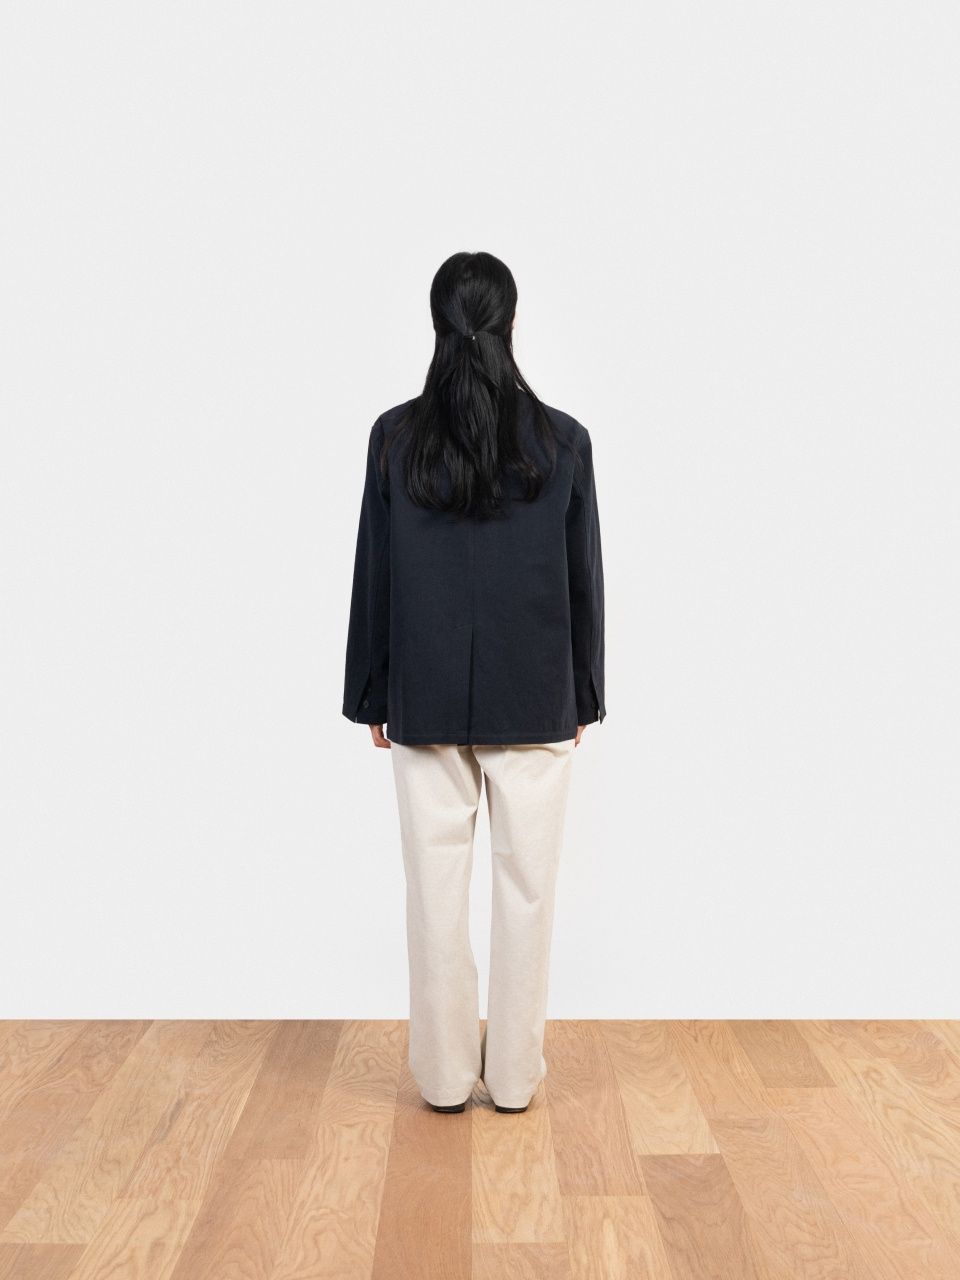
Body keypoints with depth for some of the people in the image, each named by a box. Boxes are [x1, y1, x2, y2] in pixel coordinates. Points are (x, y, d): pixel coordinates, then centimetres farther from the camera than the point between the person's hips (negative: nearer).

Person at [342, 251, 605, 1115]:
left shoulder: (396, 436, -3)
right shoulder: (562, 439, -3)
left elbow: (373, 574, 0)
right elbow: (584, 577, 1)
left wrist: (372, 696, 9)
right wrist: (585, 694, 11)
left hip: (425, 701, 1)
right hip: (534, 701, 0)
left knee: (437, 883, 10)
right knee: (526, 883, 9)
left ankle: (445, 1075, 23)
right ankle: (515, 1074, 22)